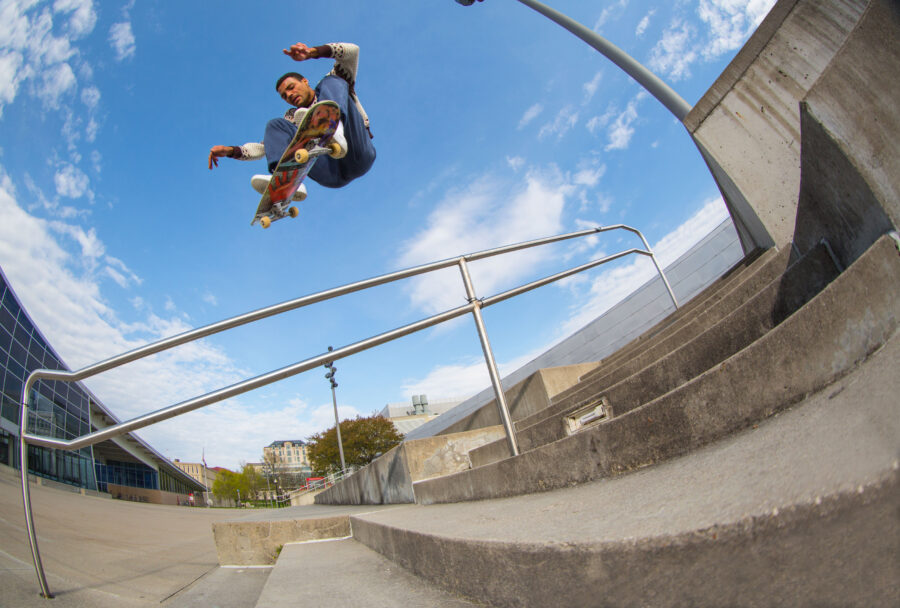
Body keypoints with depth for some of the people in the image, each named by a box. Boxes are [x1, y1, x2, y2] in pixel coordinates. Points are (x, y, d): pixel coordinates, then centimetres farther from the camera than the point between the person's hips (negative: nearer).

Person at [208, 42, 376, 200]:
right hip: (334, 175, 3)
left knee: (331, 82, -8)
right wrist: (231, 150, 9)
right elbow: (265, 146, 24)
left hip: (359, 157, -3)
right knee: (275, 125, -3)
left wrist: (312, 52, -6)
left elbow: (352, 51, 8)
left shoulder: (330, 84, 24)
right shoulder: (293, 116, 31)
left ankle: (334, 131, -44)